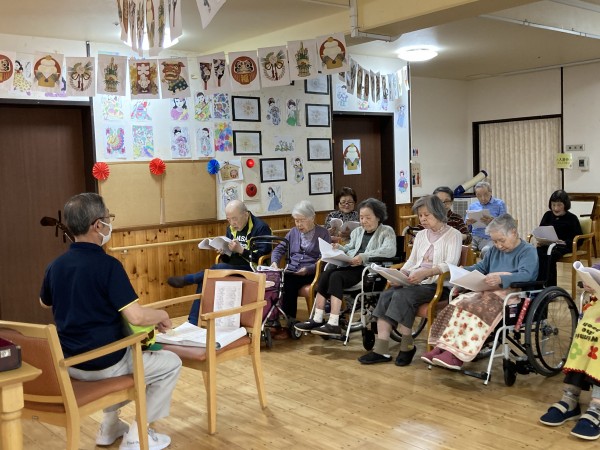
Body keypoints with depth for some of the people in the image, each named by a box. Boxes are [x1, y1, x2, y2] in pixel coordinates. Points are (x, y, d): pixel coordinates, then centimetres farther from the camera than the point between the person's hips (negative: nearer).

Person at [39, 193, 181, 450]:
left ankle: (110, 425, 34)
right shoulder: (108, 265, -22)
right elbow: (136, 317, -28)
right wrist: (162, 316, -8)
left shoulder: (55, 265, -1)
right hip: (103, 364, -7)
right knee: (171, 363, 11)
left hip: (68, 362, 7)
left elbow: (45, 303, 20)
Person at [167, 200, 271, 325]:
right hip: (231, 270, 7)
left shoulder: (261, 228, -9)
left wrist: (241, 250, -26)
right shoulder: (232, 228, 13)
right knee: (204, 282, -17)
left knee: (219, 268, -30)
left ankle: (186, 279, -8)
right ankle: (192, 323, -13)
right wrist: (223, 252, -6)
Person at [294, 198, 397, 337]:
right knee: (326, 273, -22)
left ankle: (333, 324, -31)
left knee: (336, 276, -29)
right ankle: (317, 320, -23)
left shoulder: (387, 231, 5)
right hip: (351, 266, 7)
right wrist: (339, 248, 1)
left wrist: (364, 256, -24)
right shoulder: (357, 231, 27)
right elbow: (349, 249, 25)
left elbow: (390, 250, -13)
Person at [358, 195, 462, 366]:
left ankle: (407, 345, -14)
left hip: (438, 284, -6)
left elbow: (450, 265, -12)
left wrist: (426, 272, -28)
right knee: (386, 295, -22)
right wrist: (401, 274, -5)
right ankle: (381, 349, -26)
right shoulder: (421, 235, 22)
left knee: (402, 295, -31)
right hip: (415, 282, 6)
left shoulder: (453, 235, 1)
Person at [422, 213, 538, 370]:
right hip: (489, 292, 8)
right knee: (458, 304, -21)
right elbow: (480, 267, 32)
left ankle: (456, 356, -39)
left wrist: (501, 279, -36)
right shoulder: (494, 250, 26)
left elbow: (526, 275, -18)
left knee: (476, 308, -34)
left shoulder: (528, 251, 0)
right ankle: (441, 347, -31)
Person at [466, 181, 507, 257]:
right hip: (474, 237, 3)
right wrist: (468, 223, -4)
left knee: (486, 250, -38)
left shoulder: (499, 204, 7)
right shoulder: (472, 206, 19)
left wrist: (493, 222, -19)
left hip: (489, 238, -3)